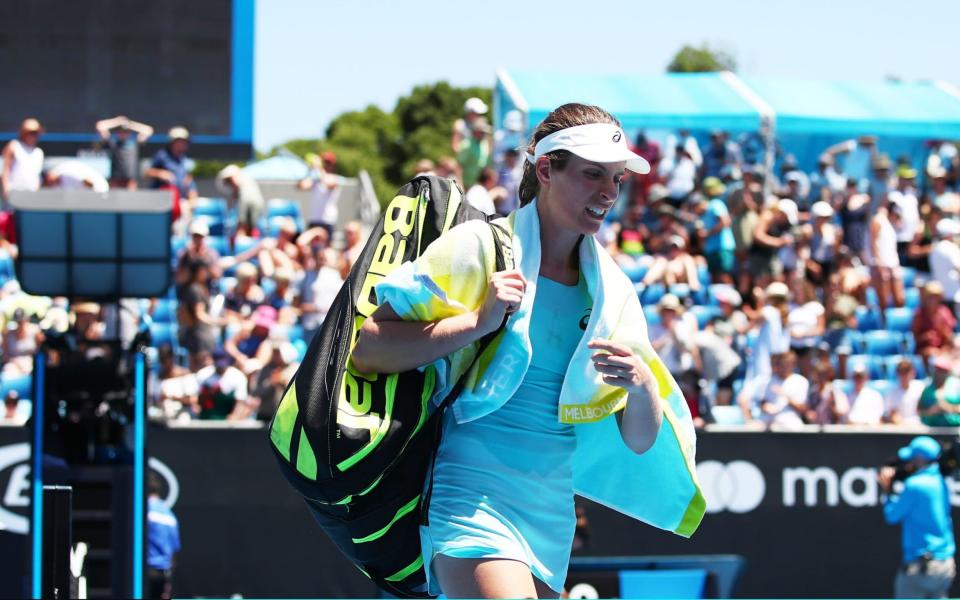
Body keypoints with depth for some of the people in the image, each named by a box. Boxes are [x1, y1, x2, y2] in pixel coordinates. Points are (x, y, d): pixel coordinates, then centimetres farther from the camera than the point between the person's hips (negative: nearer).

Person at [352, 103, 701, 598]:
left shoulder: (612, 290, 11)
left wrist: (642, 386, -10)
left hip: (552, 517, 6)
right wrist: (478, 321, -17)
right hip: (472, 499, -6)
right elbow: (367, 349, -11)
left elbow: (640, 441, 11)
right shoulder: (479, 247, -3)